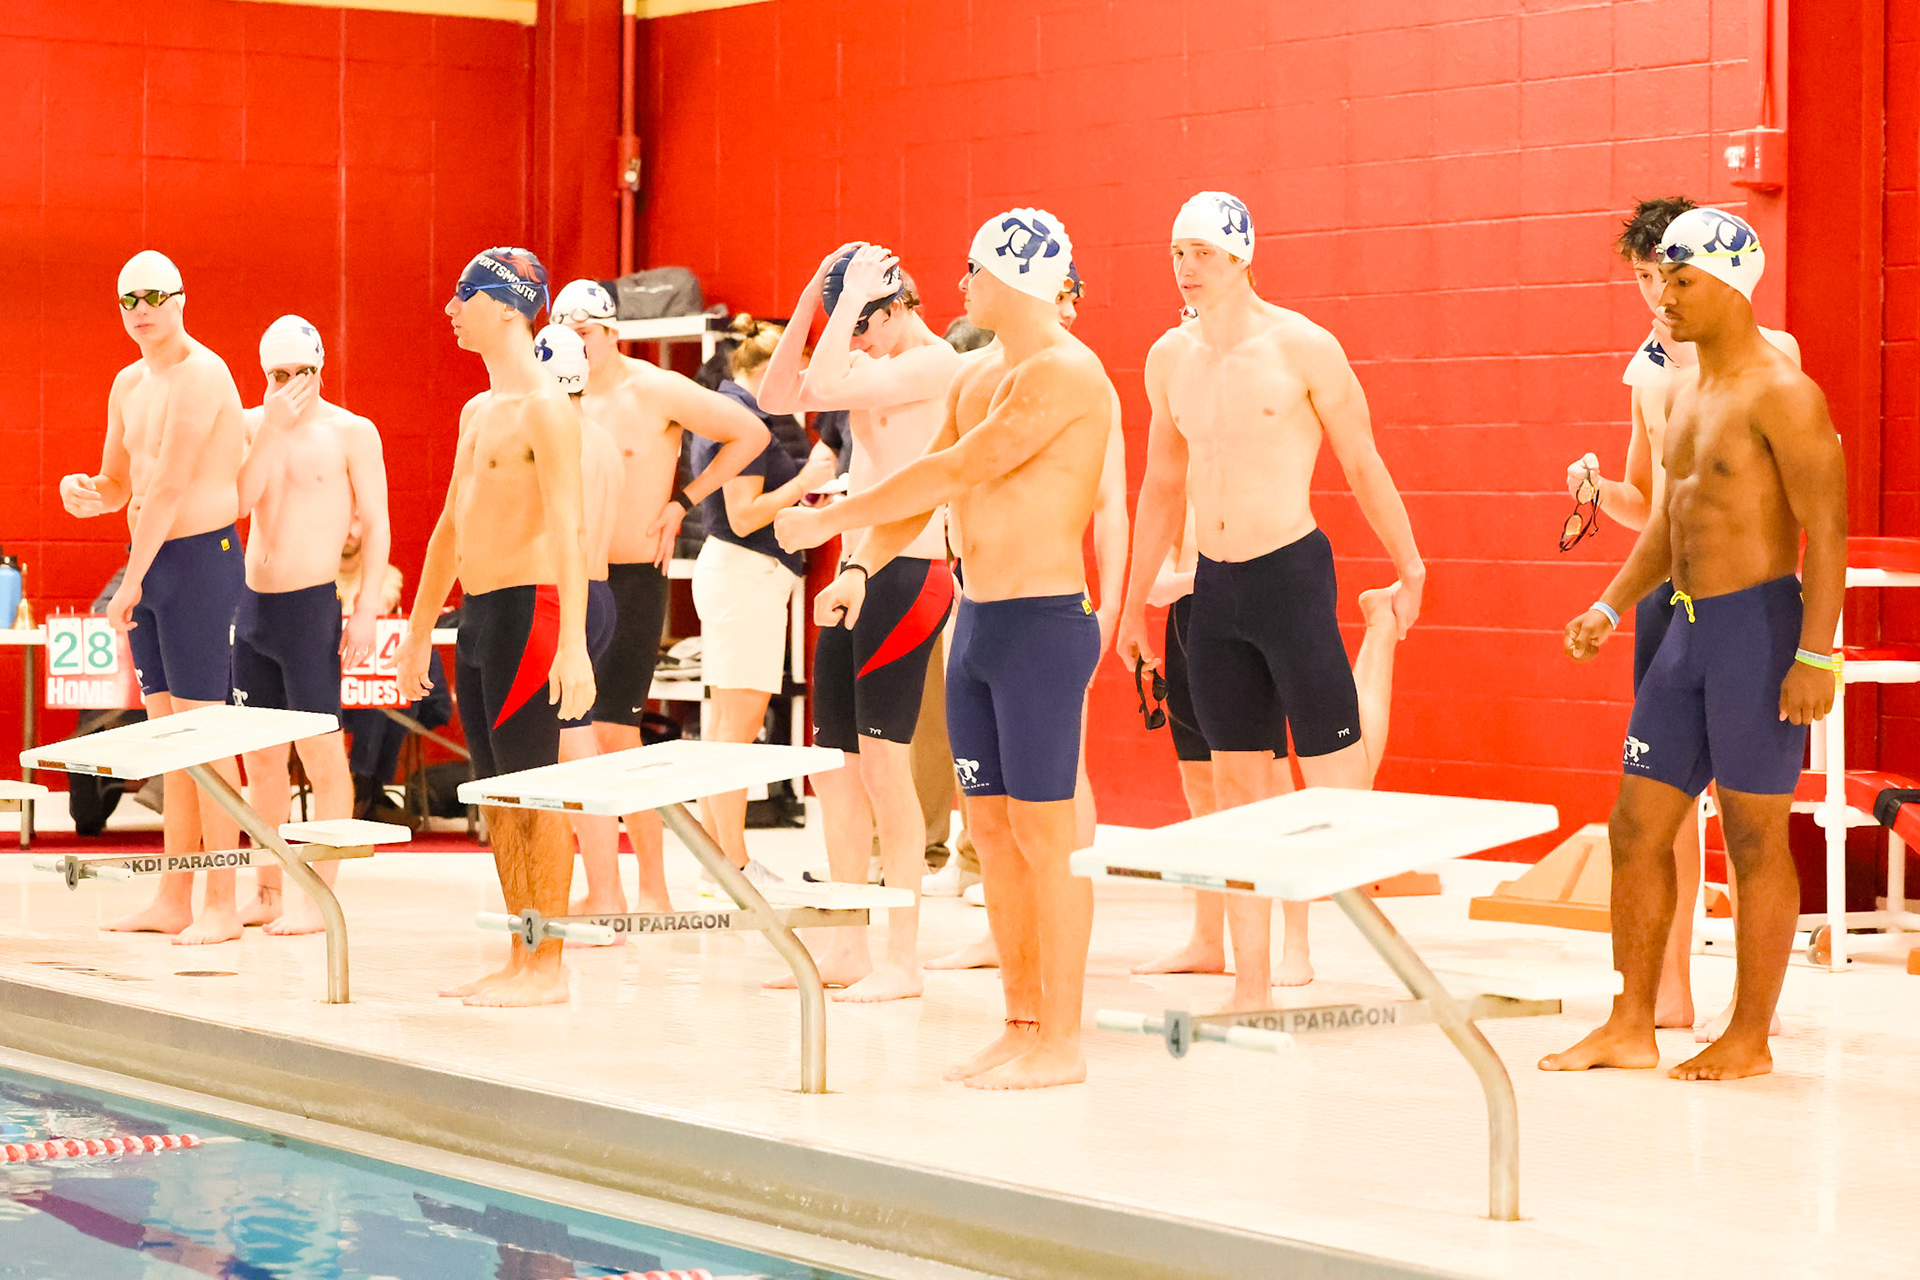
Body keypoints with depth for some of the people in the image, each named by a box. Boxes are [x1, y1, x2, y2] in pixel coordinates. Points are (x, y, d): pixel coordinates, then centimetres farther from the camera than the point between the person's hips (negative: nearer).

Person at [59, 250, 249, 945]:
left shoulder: (201, 374, -14)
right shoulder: (128, 384, 15)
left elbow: (170, 485, -18)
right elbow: (118, 485, 22)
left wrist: (131, 581, -17)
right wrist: (84, 495, -3)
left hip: (200, 556, -9)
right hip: (151, 562, 9)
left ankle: (222, 906, -5)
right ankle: (173, 901, 15)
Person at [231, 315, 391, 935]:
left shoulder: (350, 432, -3)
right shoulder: (253, 424, 10)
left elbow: (375, 526, -4)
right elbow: (239, 499, -6)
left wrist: (367, 611, -12)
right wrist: (274, 428, -13)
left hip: (312, 605, -5)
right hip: (253, 605, 5)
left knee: (322, 755, -7)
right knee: (261, 757, 9)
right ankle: (268, 893, 17)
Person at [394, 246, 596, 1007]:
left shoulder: (546, 410, -11)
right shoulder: (477, 412, 17)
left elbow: (569, 528, -19)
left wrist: (573, 644, -27)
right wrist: (418, 631, 25)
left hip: (528, 607, -9)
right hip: (477, 615, 9)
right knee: (496, 798, 10)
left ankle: (549, 967, -2)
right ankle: (521, 958, 16)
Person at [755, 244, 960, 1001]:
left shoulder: (934, 361, -12)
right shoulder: (874, 363, 16)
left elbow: (826, 388, -23)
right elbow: (777, 396, 14)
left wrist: (852, 298, -14)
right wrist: (809, 303, 6)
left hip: (906, 575, -9)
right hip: (854, 573, 9)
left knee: (884, 767, -7)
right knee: (834, 766, 10)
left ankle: (902, 959, -2)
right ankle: (848, 949, 17)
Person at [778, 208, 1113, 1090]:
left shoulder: (1064, 373, -13)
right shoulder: (975, 379, 16)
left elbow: (957, 472, -18)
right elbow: (929, 486, 17)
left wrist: (830, 521, -14)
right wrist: (861, 565, 0)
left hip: (1043, 621, -9)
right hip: (976, 620, 9)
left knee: (1045, 833, -6)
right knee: (992, 827, 9)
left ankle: (1060, 1041, -3)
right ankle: (1022, 1024, 16)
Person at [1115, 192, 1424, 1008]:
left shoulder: (1302, 347, -8)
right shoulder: (1169, 359, 8)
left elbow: (1362, 464, 0)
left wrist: (1410, 570, 2)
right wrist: (1135, 601, 20)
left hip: (1291, 572, -5)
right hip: (1214, 585, 5)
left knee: (1336, 784, -7)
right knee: (1236, 784, 7)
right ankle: (1250, 985, 11)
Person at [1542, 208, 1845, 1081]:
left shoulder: (1780, 394, -13)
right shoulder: (1684, 394, 15)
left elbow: (1827, 529, -16)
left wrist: (1814, 654, -21)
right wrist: (1609, 607, 14)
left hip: (1759, 624, -9)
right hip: (1688, 627, 9)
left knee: (1755, 838, -1)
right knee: (1636, 826, 7)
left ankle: (1749, 1038, 8)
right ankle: (1631, 1027, 14)